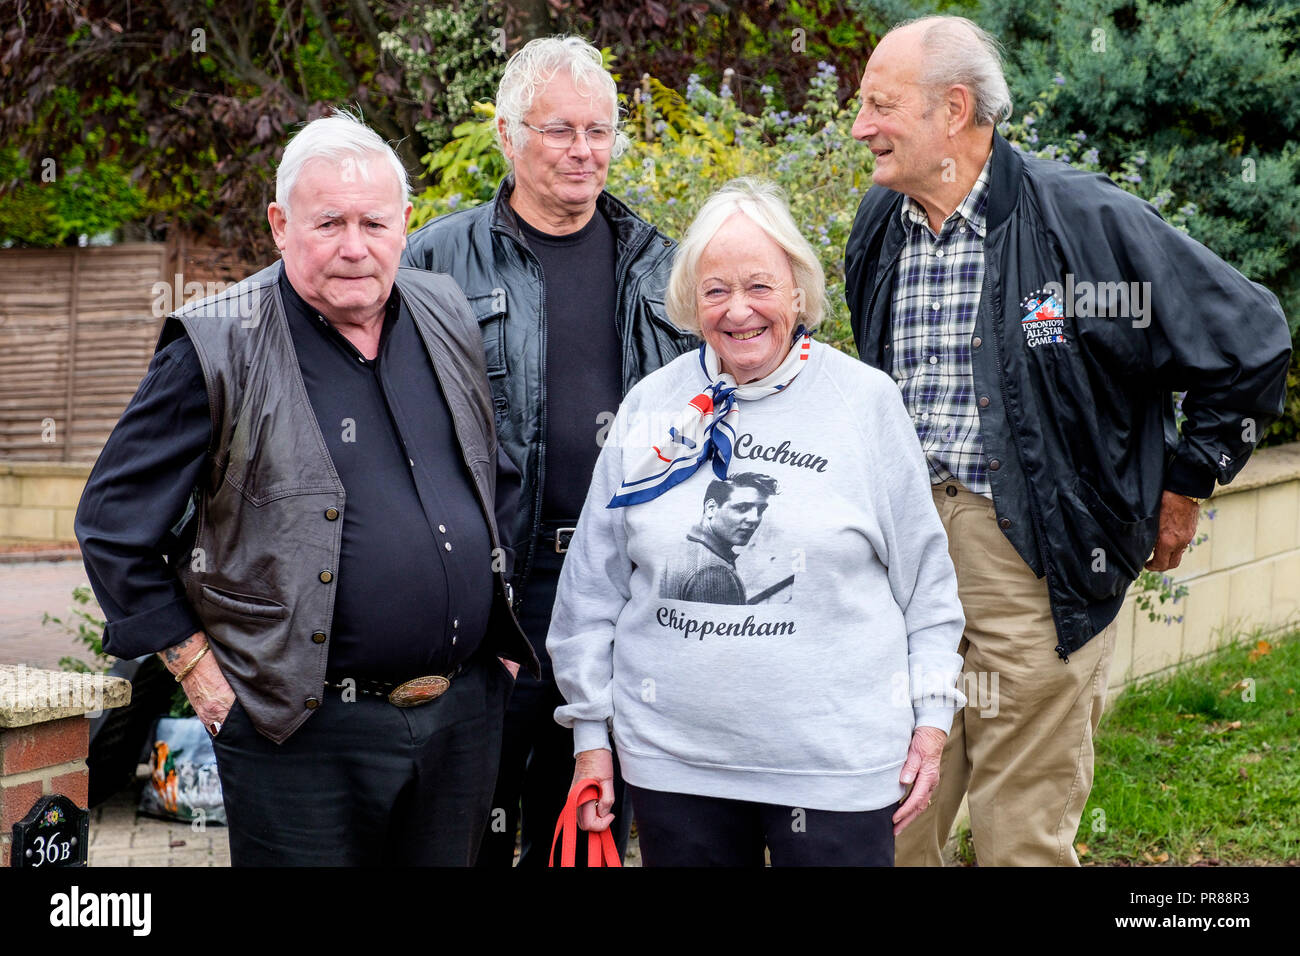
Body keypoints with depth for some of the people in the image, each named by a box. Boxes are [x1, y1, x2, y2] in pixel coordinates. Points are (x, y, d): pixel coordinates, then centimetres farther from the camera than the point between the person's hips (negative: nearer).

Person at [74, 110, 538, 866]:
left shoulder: (449, 317, 6)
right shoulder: (219, 349, -11)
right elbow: (113, 521, -6)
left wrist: (503, 629, 15)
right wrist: (195, 665, -7)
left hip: (467, 715, 5)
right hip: (305, 733, -5)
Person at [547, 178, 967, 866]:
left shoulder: (867, 402, 0)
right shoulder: (650, 407, 5)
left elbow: (923, 571, 5)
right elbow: (595, 580, 10)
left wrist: (931, 715, 4)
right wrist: (590, 733, 9)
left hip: (835, 759, -2)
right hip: (671, 761, 2)